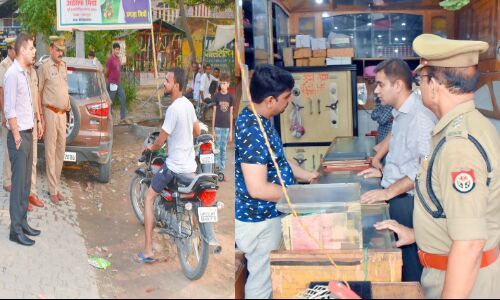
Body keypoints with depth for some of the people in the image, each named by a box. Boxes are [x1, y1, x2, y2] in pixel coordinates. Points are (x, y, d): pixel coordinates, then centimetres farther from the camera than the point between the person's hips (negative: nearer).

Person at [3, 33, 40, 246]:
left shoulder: (24, 72, 12)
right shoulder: (13, 74, -17)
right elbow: (9, 110, -19)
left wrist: (29, 131, 14)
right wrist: (17, 136, -16)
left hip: (27, 133, 9)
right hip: (19, 135, -9)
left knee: (26, 182, 14)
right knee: (19, 183, -4)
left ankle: (23, 222, 24)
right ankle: (16, 230, 3)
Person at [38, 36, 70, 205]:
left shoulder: (64, 66, 12)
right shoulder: (45, 67, -9)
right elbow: (38, 92, -9)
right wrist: (41, 117, -12)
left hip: (62, 113, 7)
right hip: (50, 113, -7)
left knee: (61, 150, 11)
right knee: (51, 152, -2)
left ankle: (57, 186, 21)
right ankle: (53, 190, 3)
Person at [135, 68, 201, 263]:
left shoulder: (173, 108, -21)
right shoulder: (188, 104, 5)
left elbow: (160, 141, -16)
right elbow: (197, 132, 18)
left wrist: (150, 148, 3)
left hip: (175, 166, -8)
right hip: (190, 165, 8)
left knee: (149, 198, 2)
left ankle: (148, 251, -3)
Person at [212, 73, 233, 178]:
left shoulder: (230, 97, 5)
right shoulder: (216, 96, -1)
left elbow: (231, 114, 8)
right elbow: (214, 112, -1)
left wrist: (231, 131, 6)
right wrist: (213, 129, -5)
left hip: (226, 127, 3)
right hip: (218, 126, -2)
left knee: (224, 150, 8)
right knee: (217, 149, -1)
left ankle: (223, 172, 13)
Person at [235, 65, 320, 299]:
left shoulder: (259, 120, 4)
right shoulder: (252, 131, -27)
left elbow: (276, 159, 19)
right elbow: (258, 189, -30)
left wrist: (307, 175, 13)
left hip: (267, 215, 10)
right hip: (259, 220, -10)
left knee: (266, 276, 23)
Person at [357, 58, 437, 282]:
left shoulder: (421, 117, -18)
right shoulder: (400, 114, 12)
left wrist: (388, 192, -24)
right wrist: (382, 170, 17)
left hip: (407, 201, -9)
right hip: (395, 197, 9)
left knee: (411, 266, -2)